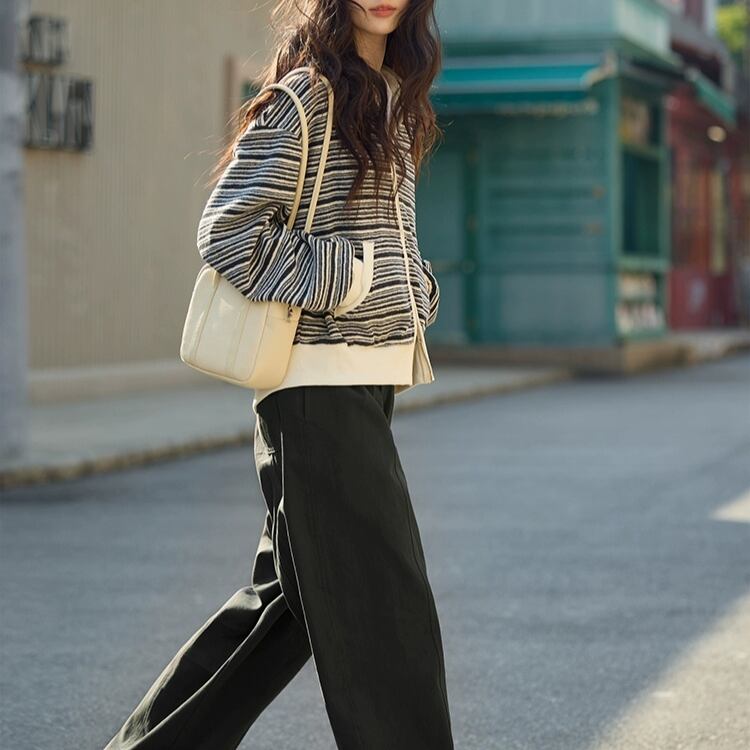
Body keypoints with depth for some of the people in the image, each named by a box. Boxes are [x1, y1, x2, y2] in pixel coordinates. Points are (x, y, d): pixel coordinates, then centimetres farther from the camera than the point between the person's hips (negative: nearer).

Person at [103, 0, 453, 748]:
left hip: (368, 378, 9)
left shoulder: (390, 101, 16)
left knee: (292, 589, 15)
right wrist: (333, 284, -15)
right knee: (381, 603, -7)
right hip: (319, 379, -9)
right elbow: (226, 231, -14)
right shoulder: (305, 96, -10)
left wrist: (413, 293, 9)